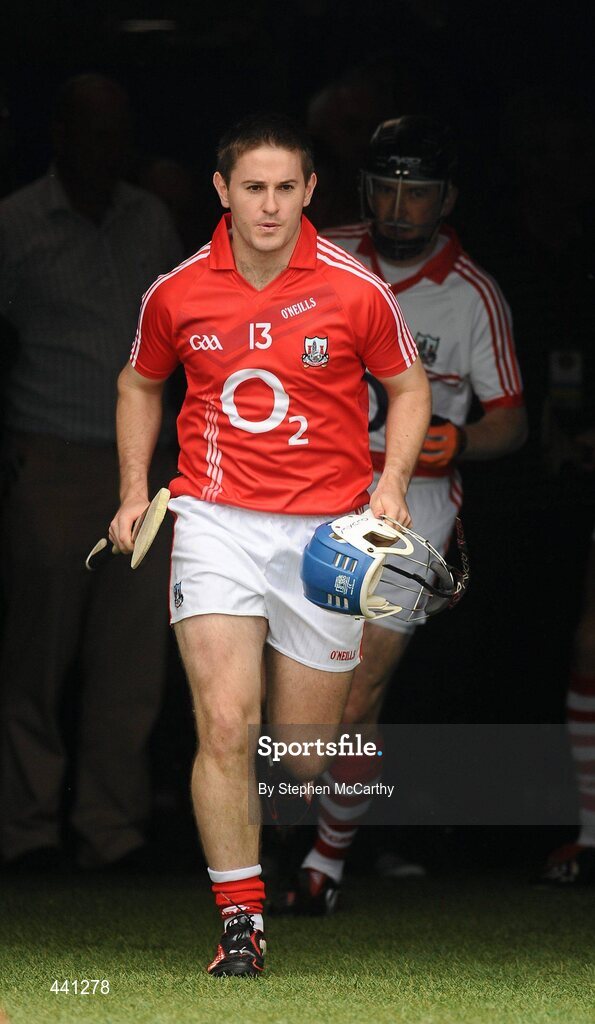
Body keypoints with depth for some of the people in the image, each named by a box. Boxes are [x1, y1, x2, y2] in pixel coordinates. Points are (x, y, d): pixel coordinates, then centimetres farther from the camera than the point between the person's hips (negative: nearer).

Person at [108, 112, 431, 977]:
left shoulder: (354, 291, -5)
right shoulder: (176, 294, 0)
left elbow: (408, 387, 9)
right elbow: (141, 383, 19)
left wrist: (391, 485, -5)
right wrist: (134, 490, 10)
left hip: (326, 531, 0)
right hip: (216, 520, 0)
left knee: (304, 761, 5)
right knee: (226, 727, -17)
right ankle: (239, 925, -11)